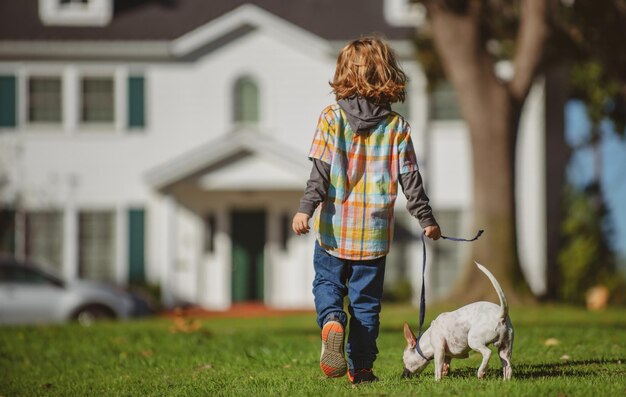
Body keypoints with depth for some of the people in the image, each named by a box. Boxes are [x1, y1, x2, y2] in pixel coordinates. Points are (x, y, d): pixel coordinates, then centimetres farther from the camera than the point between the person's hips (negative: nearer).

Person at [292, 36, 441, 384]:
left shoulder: (332, 118, -6)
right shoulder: (397, 126, -2)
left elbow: (321, 171, -13)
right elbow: (410, 179, 0)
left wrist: (306, 209, -11)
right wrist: (427, 220, 8)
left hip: (335, 228, -1)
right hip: (375, 232, 1)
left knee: (327, 281, 15)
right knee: (366, 299, 11)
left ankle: (332, 322, -15)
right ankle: (361, 366, 11)